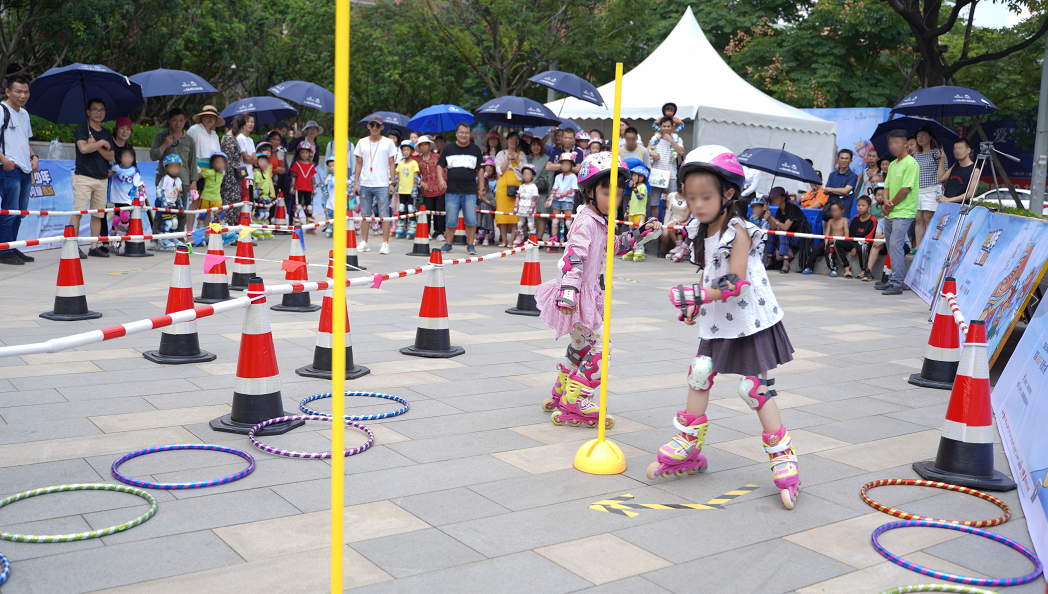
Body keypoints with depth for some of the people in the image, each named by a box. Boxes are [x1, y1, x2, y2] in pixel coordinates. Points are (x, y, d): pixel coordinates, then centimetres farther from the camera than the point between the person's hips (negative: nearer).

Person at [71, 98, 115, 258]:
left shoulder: (107, 134, 18)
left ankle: (94, 247, 8)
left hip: (102, 179, 5)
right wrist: (102, 143, -2)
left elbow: (110, 156, 7)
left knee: (98, 214, 4)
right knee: (78, 212, -10)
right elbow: (84, 148, -13)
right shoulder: (81, 128, 2)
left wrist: (95, 146, -7)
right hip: (83, 177, -5)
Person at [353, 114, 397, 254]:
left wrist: (392, 183, -1)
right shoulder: (362, 143, 10)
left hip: (382, 185, -2)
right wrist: (356, 182, 6)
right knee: (365, 214, 5)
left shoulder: (388, 143, 5)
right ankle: (364, 242, 13)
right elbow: (359, 163, 13)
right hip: (365, 184, 3)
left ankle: (385, 243, 0)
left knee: (384, 214, -5)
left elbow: (391, 164, 6)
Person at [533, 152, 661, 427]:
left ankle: (560, 395, 35)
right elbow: (573, 258, -26)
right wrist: (568, 292, -34)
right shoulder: (587, 221, -17)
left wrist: (643, 232, 22)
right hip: (579, 296, -10)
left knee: (581, 346, 20)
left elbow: (616, 246, 30)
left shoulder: (601, 222, 14)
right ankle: (574, 404, -8)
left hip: (589, 294, 10)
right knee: (598, 347, -11)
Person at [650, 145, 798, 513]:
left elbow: (735, 283, -26)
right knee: (699, 375, 9)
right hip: (717, 321, 8)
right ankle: (688, 448, 22)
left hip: (749, 321, -7)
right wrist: (695, 307, 8)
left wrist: (698, 295, -31)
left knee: (754, 387, -6)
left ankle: (783, 459, 6)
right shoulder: (702, 231, 4)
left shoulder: (738, 231, -20)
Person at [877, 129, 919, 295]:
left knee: (895, 246, -15)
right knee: (891, 247, 13)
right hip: (890, 213, 9)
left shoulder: (911, 163, -10)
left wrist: (891, 204, -8)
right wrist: (886, 201, -4)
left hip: (903, 213, -9)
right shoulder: (892, 165, 16)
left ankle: (896, 284, -14)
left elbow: (906, 189, -16)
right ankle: (892, 280, 21)